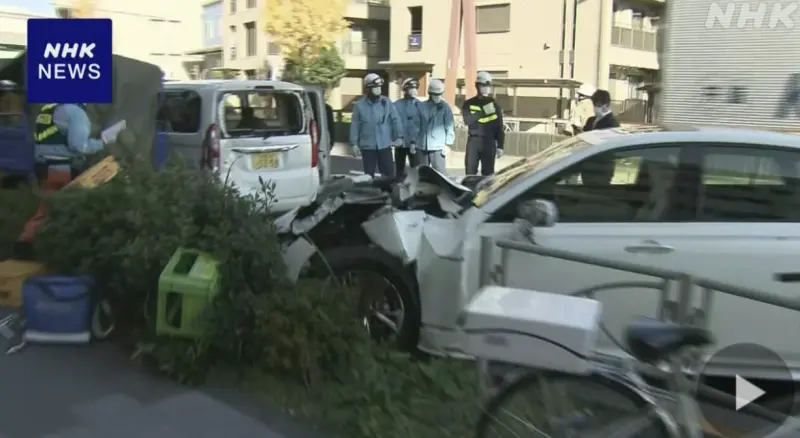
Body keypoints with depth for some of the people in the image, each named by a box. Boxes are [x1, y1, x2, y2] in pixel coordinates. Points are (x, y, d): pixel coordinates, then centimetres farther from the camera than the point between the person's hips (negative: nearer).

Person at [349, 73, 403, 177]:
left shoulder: (387, 102, 2)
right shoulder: (359, 105, -2)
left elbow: (395, 119, 3)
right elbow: (355, 126, -1)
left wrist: (399, 136, -5)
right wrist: (354, 144, -4)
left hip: (385, 145, 1)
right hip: (367, 146, -1)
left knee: (389, 173, 4)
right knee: (369, 175, 7)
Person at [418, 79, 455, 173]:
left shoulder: (445, 107, 0)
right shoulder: (422, 106, 7)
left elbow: (450, 127, -2)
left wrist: (448, 144, -8)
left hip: (438, 147, -3)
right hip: (422, 146, 3)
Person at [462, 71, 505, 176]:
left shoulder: (494, 104, 7)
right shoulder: (469, 103, 6)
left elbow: (499, 127, 6)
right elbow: (467, 120, -11)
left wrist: (500, 146, 1)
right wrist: (483, 112, -18)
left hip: (489, 142, 0)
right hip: (473, 141, 0)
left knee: (488, 173, -1)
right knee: (470, 172, -2)